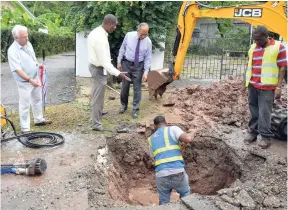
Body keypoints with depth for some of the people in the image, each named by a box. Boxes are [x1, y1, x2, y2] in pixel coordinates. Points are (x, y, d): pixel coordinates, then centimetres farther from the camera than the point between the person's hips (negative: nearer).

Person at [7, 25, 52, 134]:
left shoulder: (28, 44, 0)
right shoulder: (12, 51, -24)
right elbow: (18, 69, -29)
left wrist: (38, 66, 11)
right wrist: (30, 80, -35)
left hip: (36, 78, 8)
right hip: (24, 82, -8)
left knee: (37, 100, 20)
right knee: (25, 105, 1)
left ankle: (39, 120, 38)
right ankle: (25, 128, 12)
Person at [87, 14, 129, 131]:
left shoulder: (95, 31, 4)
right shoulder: (101, 38, -28)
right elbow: (105, 62, -30)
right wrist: (118, 73, -30)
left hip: (94, 65, 10)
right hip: (99, 69, -10)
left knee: (97, 94, 28)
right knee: (98, 96, 0)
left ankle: (98, 112, 50)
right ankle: (96, 124, 10)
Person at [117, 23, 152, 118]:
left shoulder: (148, 41, -11)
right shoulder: (129, 35, -11)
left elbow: (148, 58, -7)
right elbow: (122, 49, 1)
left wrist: (146, 72, -13)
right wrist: (119, 61, 2)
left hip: (138, 65, -1)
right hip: (126, 63, 1)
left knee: (137, 88, 2)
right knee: (125, 86, 10)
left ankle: (135, 109, 13)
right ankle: (124, 105, 29)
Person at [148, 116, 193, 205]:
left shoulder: (151, 139, 19)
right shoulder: (173, 129, 5)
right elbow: (188, 139, -12)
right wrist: (189, 136, 13)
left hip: (161, 175, 3)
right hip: (178, 173, -2)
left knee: (164, 202, 25)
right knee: (185, 194, 28)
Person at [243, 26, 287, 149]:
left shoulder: (278, 47, -5)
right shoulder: (252, 48, 12)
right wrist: (247, 82, 16)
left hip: (267, 86, -5)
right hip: (252, 85, 5)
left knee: (264, 112, -4)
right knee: (253, 109, 10)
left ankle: (265, 136, 5)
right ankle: (252, 131, 21)